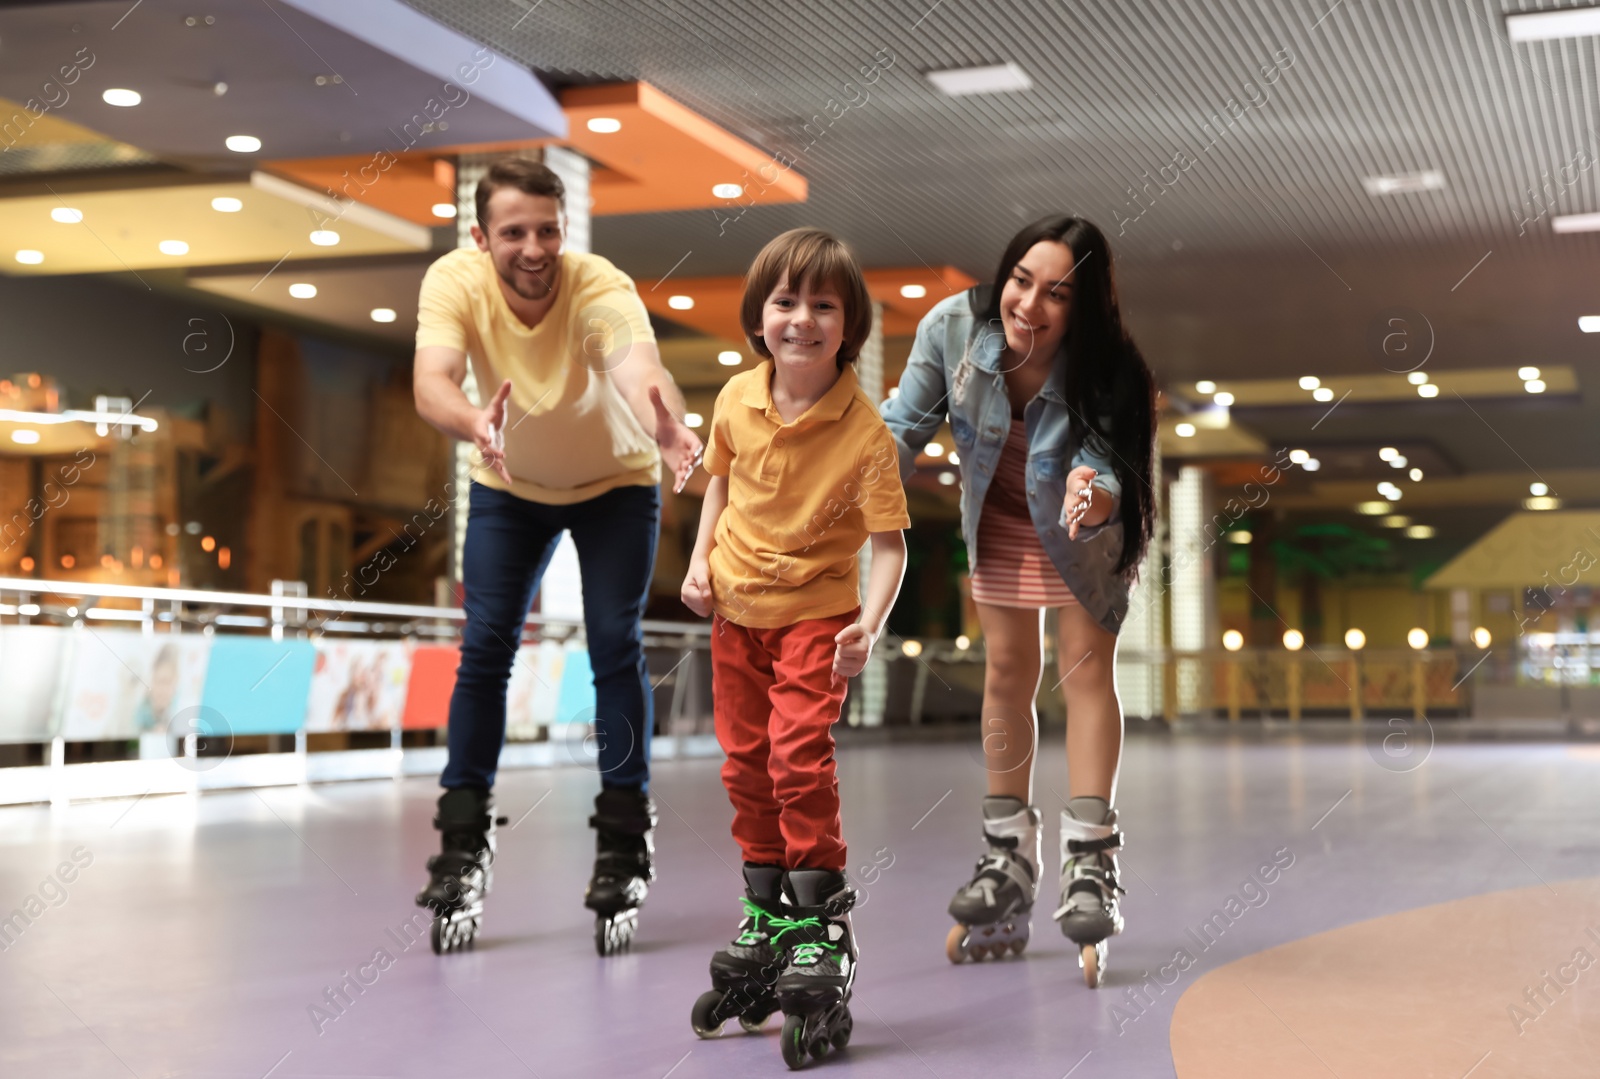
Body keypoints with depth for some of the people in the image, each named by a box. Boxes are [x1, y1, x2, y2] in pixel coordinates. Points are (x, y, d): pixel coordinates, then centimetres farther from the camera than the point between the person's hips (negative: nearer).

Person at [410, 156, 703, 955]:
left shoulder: (602, 289, -34)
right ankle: (463, 846, 6)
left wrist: (669, 431, -78)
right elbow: (431, 379, -44)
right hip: (509, 484, 2)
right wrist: (476, 425, -68)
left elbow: (639, 370, -55)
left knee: (616, 648, -12)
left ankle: (623, 847, 0)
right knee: (485, 648, -6)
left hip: (615, 481, -2)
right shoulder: (455, 281, -27)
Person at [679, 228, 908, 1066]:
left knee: (799, 759, -17)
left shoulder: (864, 429, -20)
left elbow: (888, 542, -19)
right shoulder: (737, 399, -7)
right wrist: (700, 558, 0)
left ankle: (821, 935, -2)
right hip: (734, 610, 5)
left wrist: (871, 624, -34)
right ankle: (765, 920, 32)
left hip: (816, 614, -5)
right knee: (745, 766, 14)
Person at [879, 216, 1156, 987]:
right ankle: (1009, 862, 18)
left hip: (1081, 528, -2)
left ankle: (1089, 864, -4)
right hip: (999, 524, 3)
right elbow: (906, 425, -19)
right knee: (1007, 672, 8)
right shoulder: (953, 327, -30)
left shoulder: (1103, 374, -36)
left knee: (1086, 666, -7)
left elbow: (1109, 473, -42)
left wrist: (1092, 496, -65)